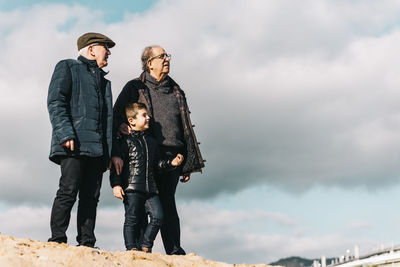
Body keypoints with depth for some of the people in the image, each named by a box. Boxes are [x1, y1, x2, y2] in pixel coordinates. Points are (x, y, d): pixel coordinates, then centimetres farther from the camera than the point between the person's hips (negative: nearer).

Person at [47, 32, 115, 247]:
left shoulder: (104, 81, 30)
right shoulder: (67, 67, 10)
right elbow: (55, 102, -4)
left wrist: (112, 152, 15)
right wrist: (66, 134, -18)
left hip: (97, 148, 6)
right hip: (74, 144, -6)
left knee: (91, 197, 1)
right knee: (68, 192, -12)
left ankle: (86, 243, 2)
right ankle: (57, 240, -8)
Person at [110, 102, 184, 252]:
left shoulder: (151, 141, 19)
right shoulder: (126, 140, -3)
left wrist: (171, 163, 10)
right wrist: (116, 184, -15)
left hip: (150, 189, 6)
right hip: (131, 188, -6)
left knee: (157, 216, -3)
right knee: (132, 220, -3)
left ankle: (145, 247, 8)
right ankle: (132, 248, 6)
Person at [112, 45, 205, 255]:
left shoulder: (175, 91, 21)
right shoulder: (135, 88, 9)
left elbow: (186, 127, 22)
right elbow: (116, 118, 0)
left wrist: (189, 164, 15)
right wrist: (115, 153, -17)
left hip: (172, 157, 3)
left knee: (167, 202, -3)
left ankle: (174, 250, -3)